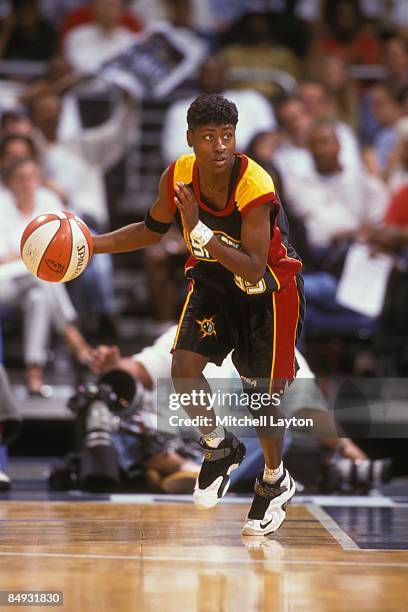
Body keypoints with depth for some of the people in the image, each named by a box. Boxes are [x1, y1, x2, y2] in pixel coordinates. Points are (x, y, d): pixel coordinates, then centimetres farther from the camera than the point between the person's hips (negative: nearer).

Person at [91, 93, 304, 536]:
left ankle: (275, 481, 29)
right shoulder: (177, 177, -16)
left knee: (261, 391, 3)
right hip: (212, 281, 4)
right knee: (183, 369, -14)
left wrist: (200, 231, -40)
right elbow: (152, 230, 4)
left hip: (268, 290, -4)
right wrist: (92, 244, -6)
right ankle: (219, 447, 15)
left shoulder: (255, 187, -32)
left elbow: (253, 269, -34)